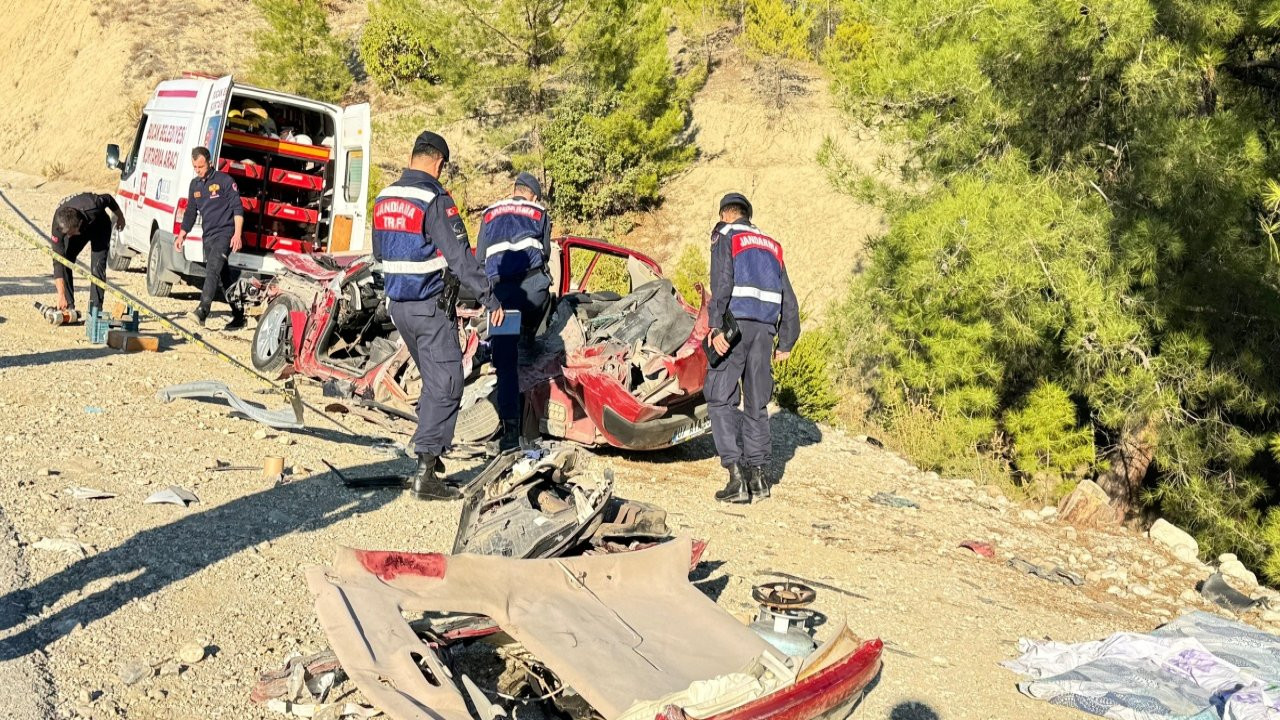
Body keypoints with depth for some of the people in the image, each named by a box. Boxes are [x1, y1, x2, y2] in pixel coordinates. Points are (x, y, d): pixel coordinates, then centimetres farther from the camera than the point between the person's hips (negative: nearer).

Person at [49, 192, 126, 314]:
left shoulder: (93, 208, -44)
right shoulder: (58, 226, -37)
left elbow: (109, 199, -19)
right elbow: (58, 262, -36)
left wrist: (120, 217, 2)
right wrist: (61, 295, -40)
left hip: (99, 227, -2)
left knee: (97, 267, -17)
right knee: (64, 263, -12)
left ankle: (95, 309, -13)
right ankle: (68, 307, -2)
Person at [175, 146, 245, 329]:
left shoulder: (224, 181, -4)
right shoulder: (195, 185, 15)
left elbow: (237, 209, -8)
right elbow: (190, 212, 25)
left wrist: (237, 234, -17)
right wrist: (182, 236, 23)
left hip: (225, 233, -7)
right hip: (208, 236, 7)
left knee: (213, 269, -24)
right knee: (223, 277, 8)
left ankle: (202, 311, -33)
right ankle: (239, 315, 15)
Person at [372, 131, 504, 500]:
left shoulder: (384, 198, 9)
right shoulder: (435, 199, -16)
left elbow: (379, 252, 20)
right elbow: (460, 257, -20)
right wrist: (490, 299, -16)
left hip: (398, 304, 8)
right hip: (430, 307, -8)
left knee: (432, 381, 22)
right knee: (445, 386, -4)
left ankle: (428, 455, 29)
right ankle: (426, 473, -7)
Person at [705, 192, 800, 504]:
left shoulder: (725, 237, 6)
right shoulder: (771, 246, 24)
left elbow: (722, 283, -12)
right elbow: (789, 300, 20)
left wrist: (716, 326, -19)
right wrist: (786, 342, 23)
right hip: (765, 329, 6)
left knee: (721, 398, -3)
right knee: (756, 402, 11)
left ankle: (737, 475, -13)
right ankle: (757, 474, 9)